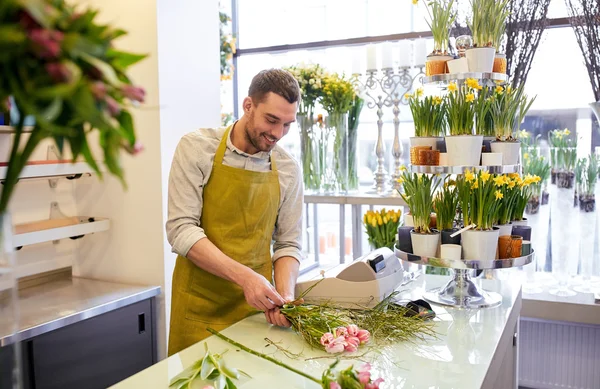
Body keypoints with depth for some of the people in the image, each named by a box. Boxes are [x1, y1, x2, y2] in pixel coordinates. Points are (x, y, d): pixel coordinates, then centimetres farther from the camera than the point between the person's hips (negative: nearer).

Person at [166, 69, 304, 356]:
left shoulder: (288, 170, 0)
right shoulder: (196, 148, -9)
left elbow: (287, 244, 4)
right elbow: (181, 229, -15)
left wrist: (285, 295, -14)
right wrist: (244, 276, -25)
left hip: (255, 304, 3)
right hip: (200, 305, -2)